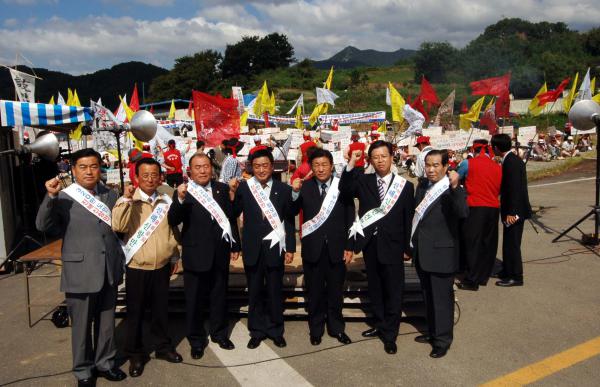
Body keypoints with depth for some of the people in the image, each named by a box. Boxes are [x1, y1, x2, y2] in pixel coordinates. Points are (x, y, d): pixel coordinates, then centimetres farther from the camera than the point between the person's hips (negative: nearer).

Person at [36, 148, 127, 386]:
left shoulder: (111, 196, 7)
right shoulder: (64, 198, -6)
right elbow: (43, 225, -16)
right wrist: (50, 196, -28)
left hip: (109, 271, 4)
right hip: (80, 273, -4)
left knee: (107, 322, 17)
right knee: (82, 325, 11)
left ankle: (104, 362, 36)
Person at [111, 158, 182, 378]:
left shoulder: (166, 201, 2)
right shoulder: (129, 201, -9)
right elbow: (118, 226, -25)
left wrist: (174, 256, 15)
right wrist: (126, 198, -28)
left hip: (162, 267, 3)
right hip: (137, 268, -3)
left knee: (161, 309, 16)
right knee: (135, 312, 9)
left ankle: (163, 346, 33)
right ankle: (135, 354, 25)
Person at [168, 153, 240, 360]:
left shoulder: (223, 189, 1)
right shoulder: (183, 192, -9)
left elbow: (231, 217, 6)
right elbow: (173, 221, -19)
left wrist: (235, 245, 8)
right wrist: (180, 199, -35)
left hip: (220, 254, 3)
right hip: (195, 255, -3)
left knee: (219, 297, 18)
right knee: (194, 300, 11)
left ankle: (219, 333, 37)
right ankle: (196, 340, 29)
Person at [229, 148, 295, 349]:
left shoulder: (283, 189, -2)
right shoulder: (243, 187, -1)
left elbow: (289, 221, 1)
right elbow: (233, 214, -4)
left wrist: (290, 248, -1)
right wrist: (232, 192, -17)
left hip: (274, 248, -1)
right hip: (252, 248, 1)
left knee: (275, 292, 10)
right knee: (254, 292, 12)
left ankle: (276, 331, 27)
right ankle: (257, 331, 28)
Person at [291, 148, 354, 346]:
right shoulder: (304, 187, -2)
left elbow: (350, 219, -1)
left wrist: (349, 247, -3)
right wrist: (294, 192, -22)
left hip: (336, 248, 0)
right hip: (312, 248, 0)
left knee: (335, 291, 14)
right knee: (314, 291, 13)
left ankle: (336, 328, 31)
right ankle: (316, 329, 29)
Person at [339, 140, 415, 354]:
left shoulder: (405, 186, -2)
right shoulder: (364, 181, 2)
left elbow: (408, 219, -1)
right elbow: (344, 189, -17)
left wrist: (407, 248, -2)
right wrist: (351, 164, -27)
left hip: (392, 245, -2)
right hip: (370, 244, 3)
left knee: (393, 291, 4)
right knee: (375, 288, 16)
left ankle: (390, 335, 18)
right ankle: (380, 325, 34)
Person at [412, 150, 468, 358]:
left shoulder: (453, 190, -15)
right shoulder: (422, 186, 6)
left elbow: (463, 213, -33)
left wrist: (455, 187, -44)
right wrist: (412, 244, 14)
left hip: (441, 254, -7)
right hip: (422, 253, 7)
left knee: (442, 298, 7)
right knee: (429, 296, 21)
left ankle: (442, 340, 24)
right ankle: (433, 331, 40)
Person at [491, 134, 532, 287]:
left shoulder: (511, 162, -20)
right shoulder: (512, 160, 10)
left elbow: (514, 188, -24)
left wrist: (511, 212, -23)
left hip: (515, 211, -10)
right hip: (512, 209, 10)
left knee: (512, 244, -1)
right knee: (508, 242, 18)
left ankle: (516, 277, 9)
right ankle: (507, 271, 31)